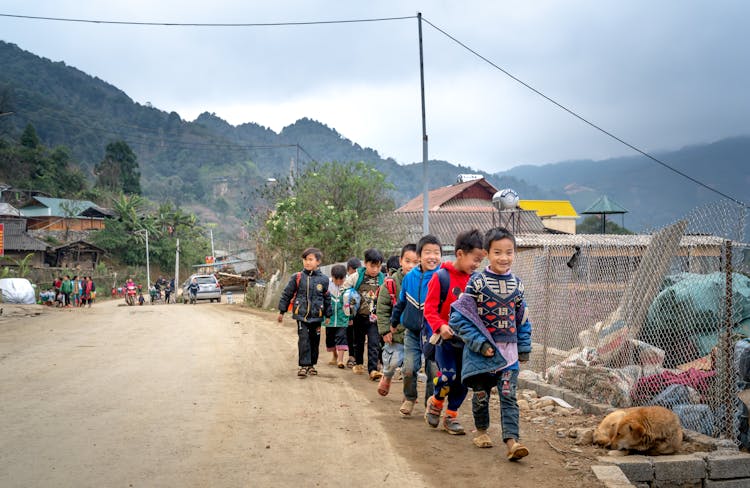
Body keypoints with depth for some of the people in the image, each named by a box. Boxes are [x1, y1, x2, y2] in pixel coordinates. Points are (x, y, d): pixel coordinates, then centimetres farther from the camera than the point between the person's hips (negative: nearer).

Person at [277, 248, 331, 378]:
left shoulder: (323, 279, 3)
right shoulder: (297, 277, -2)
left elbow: (327, 298, 12)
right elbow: (287, 294, 5)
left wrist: (328, 315, 14)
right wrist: (281, 311, 7)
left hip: (316, 316, 2)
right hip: (301, 315, -2)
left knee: (315, 341, 10)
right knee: (303, 340, -9)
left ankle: (311, 364, 24)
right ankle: (303, 365, -3)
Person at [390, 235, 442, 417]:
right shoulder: (410, 277, -1)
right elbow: (401, 301, 14)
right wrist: (394, 322, 26)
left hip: (434, 333, -2)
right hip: (412, 331, 2)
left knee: (434, 371, 3)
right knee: (409, 368, -4)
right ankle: (409, 399, 21)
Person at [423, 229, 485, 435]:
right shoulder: (441, 277, -10)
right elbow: (429, 308, -11)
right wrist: (441, 326, -25)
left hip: (467, 340, 5)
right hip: (446, 338, -5)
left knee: (463, 380, 6)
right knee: (448, 376, -13)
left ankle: (451, 416, 23)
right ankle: (435, 402, 17)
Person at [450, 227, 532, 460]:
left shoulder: (517, 284, 5)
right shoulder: (477, 282, -10)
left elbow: (522, 319, 15)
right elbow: (459, 318, -12)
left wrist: (524, 348, 12)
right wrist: (479, 343, -16)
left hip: (508, 352, 2)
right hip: (481, 353, -2)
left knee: (508, 396, -6)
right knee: (481, 395, 12)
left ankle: (512, 440, -10)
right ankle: (481, 431, 34)